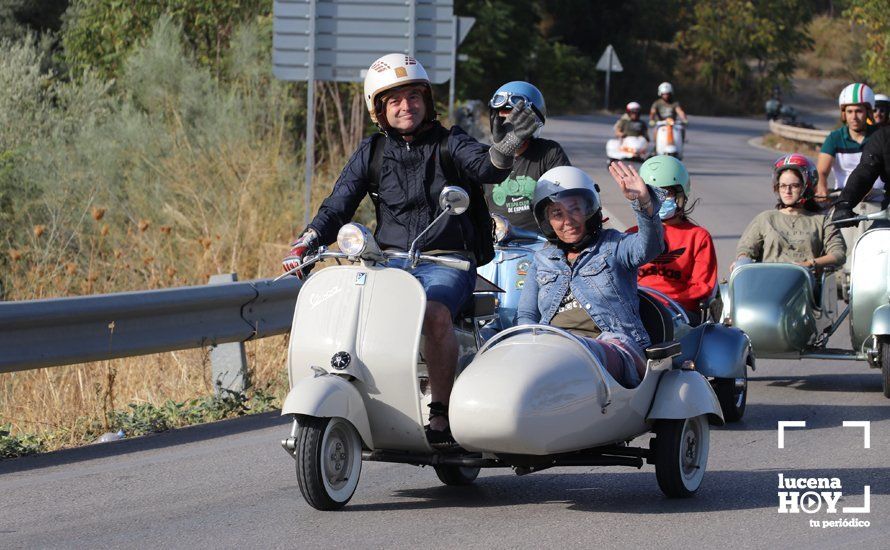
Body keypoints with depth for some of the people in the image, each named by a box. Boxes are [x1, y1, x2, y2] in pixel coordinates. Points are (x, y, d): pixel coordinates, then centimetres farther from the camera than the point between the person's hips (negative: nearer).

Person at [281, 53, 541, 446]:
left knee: (434, 312, -35)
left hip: (446, 263, -4)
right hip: (388, 262, 4)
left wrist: (502, 150, -39)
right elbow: (337, 207, 8)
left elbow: (483, 167, -15)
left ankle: (442, 411, -28)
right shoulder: (371, 153, 14)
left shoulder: (450, 144, 5)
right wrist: (305, 245, -10)